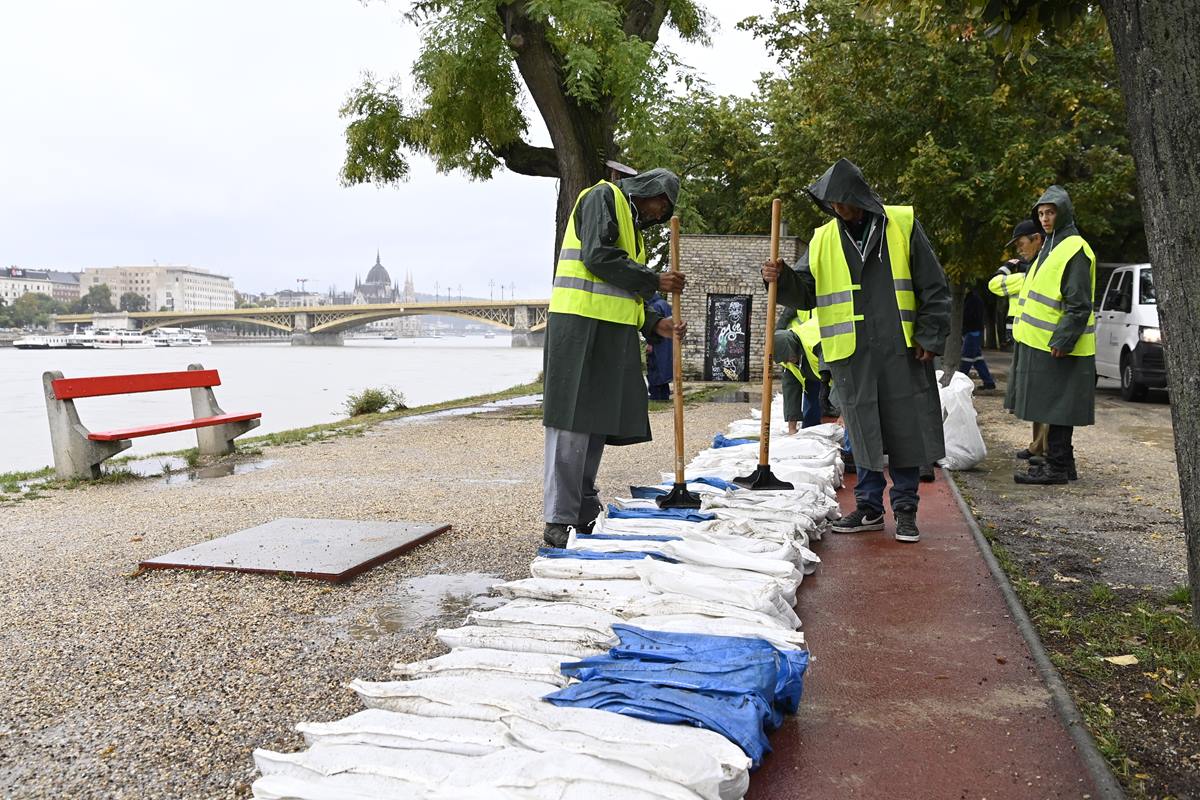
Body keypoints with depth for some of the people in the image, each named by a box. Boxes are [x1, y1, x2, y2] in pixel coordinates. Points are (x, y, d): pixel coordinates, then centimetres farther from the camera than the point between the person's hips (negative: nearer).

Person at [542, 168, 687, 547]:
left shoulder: (632, 226, 30)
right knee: (572, 422, -11)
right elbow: (597, 257, -14)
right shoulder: (603, 197, 2)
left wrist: (655, 325, 9)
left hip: (611, 332, 9)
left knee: (597, 423, 8)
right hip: (581, 323, -9)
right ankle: (559, 521, -10)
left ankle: (585, 513, 13)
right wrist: (654, 281, -7)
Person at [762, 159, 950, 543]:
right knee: (863, 432, 8)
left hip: (901, 351, -2)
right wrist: (782, 278, -10)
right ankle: (869, 505, 20)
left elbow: (934, 287, 4)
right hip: (851, 354, 2)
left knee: (905, 429, 3)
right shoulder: (823, 239, 9)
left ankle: (905, 508, 15)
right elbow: (806, 292, 10)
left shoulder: (902, 225, 3)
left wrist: (929, 337, -2)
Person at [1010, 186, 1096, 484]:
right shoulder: (1051, 247, 20)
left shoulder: (1074, 250, -11)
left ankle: (1057, 467, -2)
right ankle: (1062, 464, 21)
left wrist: (1062, 340, -21)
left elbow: (1079, 305, -17)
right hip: (1040, 343, 10)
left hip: (1058, 347, -10)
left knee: (1056, 408, -6)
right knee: (1051, 406, 14)